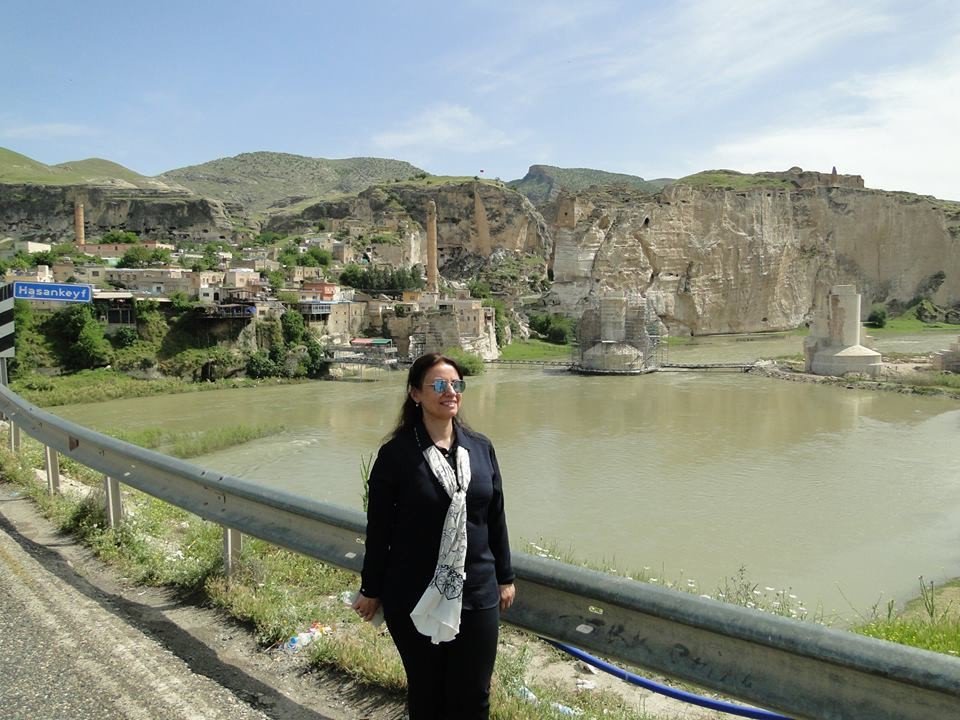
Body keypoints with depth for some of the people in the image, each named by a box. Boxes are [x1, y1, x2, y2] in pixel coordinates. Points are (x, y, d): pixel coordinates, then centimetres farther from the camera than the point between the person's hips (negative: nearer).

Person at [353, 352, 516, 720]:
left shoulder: (481, 448, 0)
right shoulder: (396, 453, -11)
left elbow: (495, 517, 7)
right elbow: (379, 527, -6)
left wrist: (505, 577, 11)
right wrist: (371, 590, 0)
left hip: (476, 593, 3)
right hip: (414, 596, -3)